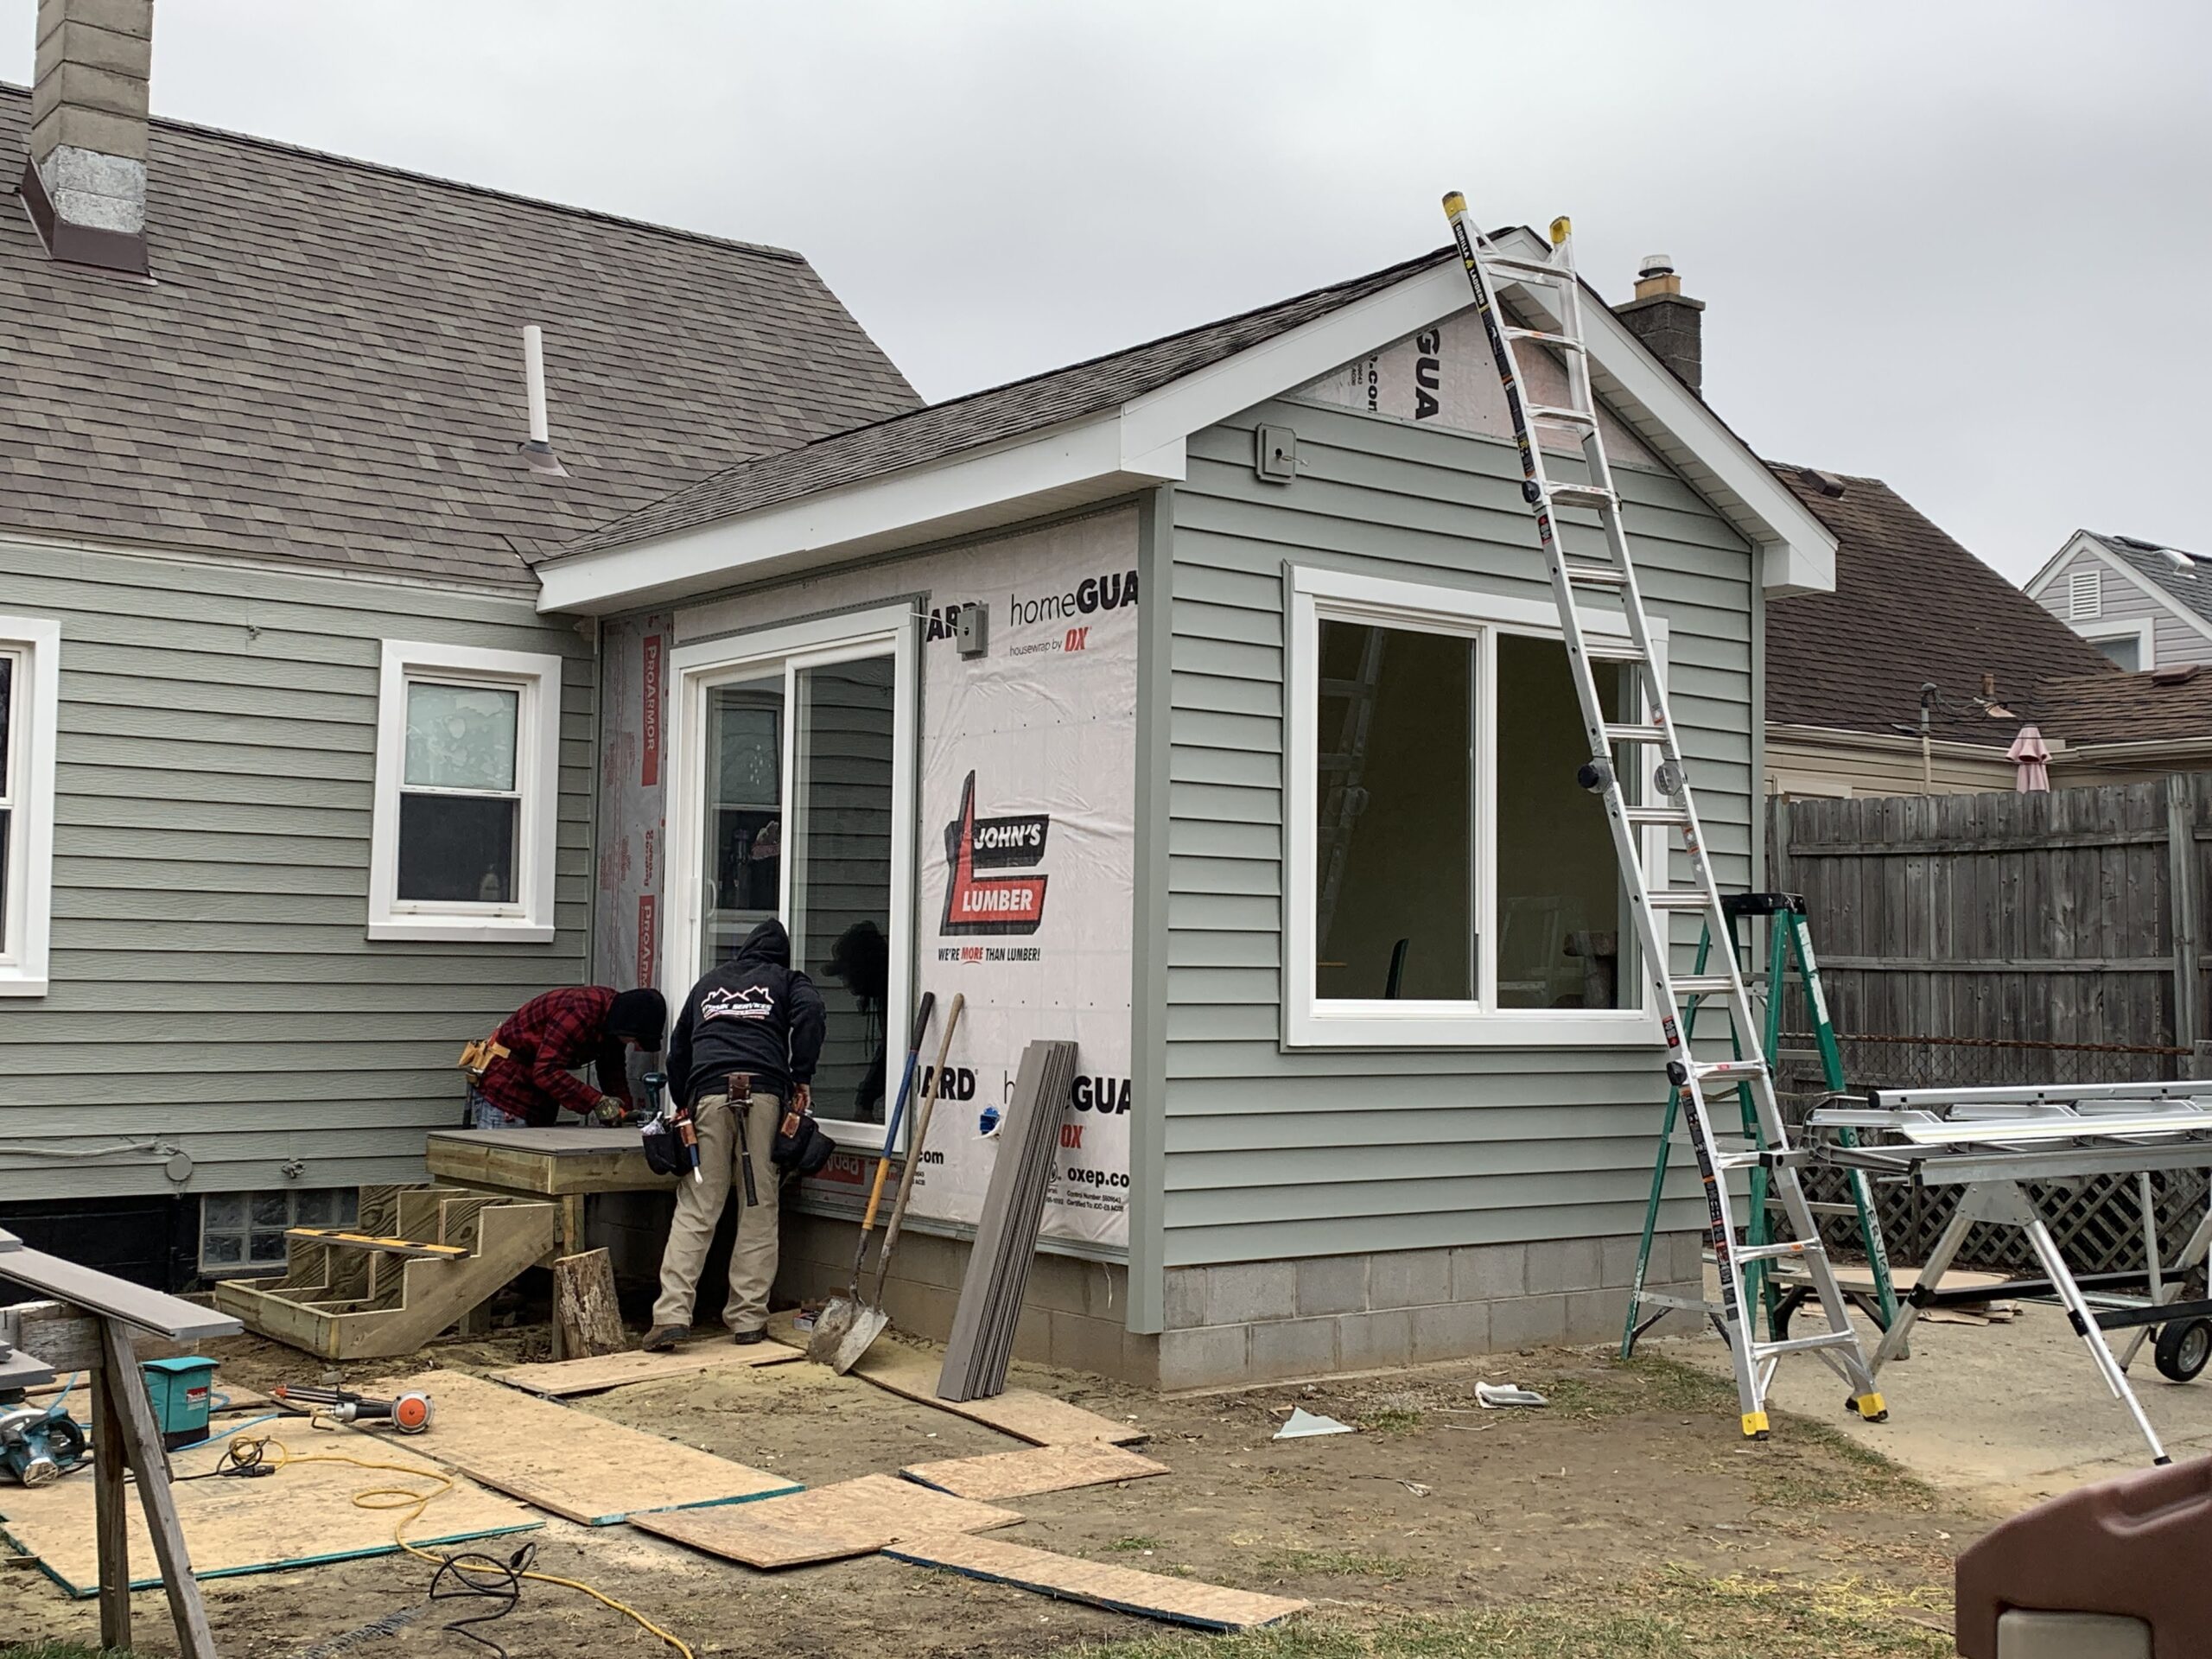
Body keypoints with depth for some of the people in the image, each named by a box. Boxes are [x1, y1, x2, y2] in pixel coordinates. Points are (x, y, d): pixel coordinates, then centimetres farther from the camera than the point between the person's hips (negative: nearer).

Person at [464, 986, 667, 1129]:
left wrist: (624, 1112, -6)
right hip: (504, 1083, -9)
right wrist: (596, 1102, -37)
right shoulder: (581, 1012, -32)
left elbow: (613, 1069, 8)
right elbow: (546, 1071, -34)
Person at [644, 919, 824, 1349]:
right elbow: (809, 1011, -2)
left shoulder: (708, 982, 31)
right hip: (764, 1092, -2)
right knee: (759, 1209, 3)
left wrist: (683, 1104, 39)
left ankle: (672, 1313, -10)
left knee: (696, 1208, 0)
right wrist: (801, 1078, 1)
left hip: (708, 1093, 2)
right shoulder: (787, 980, 21)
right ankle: (748, 1317, 1)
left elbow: (677, 1048, 32)